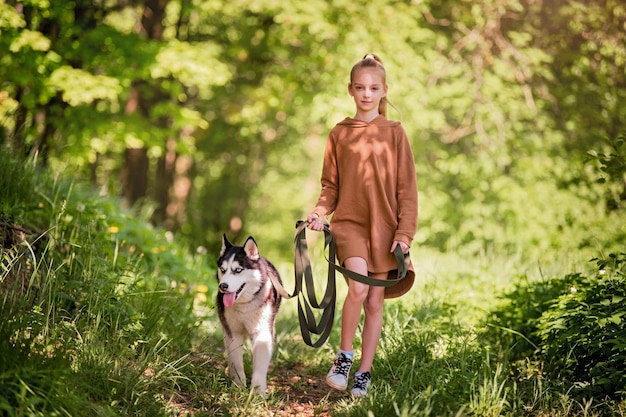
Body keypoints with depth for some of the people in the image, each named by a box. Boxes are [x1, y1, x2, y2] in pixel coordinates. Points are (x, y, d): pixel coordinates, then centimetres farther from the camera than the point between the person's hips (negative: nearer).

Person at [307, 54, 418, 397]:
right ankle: (344, 357, -4)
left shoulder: (394, 133, 2)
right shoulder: (339, 134, 6)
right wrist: (320, 211, -9)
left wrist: (404, 232, -6)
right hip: (348, 223, -1)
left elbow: (406, 188, 1)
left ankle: (364, 372, 16)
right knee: (358, 287, -23)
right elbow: (331, 185, 10)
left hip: (384, 227, 1)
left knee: (375, 303, 4)